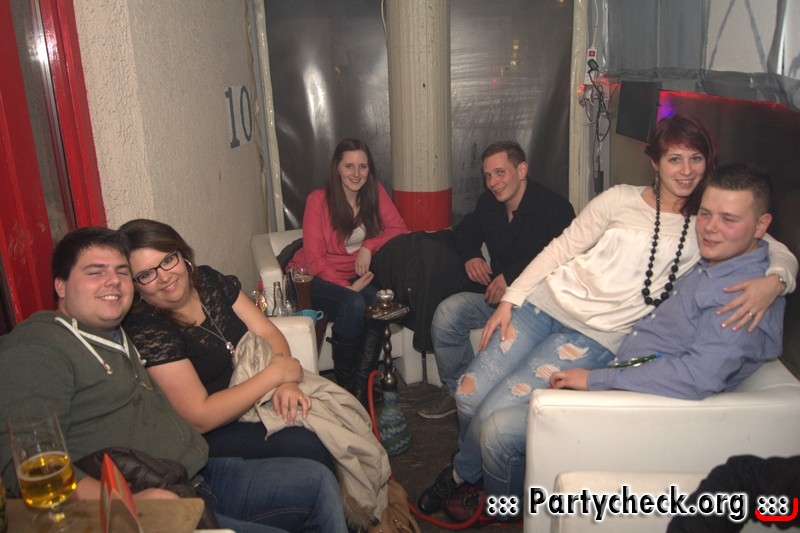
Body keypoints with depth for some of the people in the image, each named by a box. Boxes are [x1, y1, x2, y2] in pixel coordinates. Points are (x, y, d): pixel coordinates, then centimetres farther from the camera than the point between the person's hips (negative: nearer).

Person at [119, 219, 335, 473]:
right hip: (209, 435, -6)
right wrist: (275, 373, -18)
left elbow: (268, 333, 1)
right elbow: (200, 419, -20)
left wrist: (286, 383, -19)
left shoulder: (210, 281, 1)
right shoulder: (145, 330, -18)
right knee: (305, 444, -25)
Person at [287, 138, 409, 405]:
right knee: (354, 304, -33)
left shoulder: (375, 191, 0)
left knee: (380, 302, -29)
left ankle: (360, 388, -17)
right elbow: (314, 257, -13)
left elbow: (399, 228, -3)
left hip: (356, 275, 4)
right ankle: (343, 383, -12)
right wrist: (347, 287, -22)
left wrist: (369, 246, -20)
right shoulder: (318, 200, -12)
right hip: (317, 277, -3)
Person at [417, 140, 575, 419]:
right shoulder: (488, 203, 11)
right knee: (447, 312, -19)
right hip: (495, 292, 6)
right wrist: (470, 256, 6)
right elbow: (465, 230, 29)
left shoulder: (555, 207, -11)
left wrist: (512, 277, -25)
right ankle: (456, 390, 0)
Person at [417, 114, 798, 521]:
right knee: (469, 394, -5)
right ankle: (464, 471, 28)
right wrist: (510, 299, 2)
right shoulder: (620, 199, 6)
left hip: (598, 336, -3)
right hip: (545, 303, 3)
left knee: (496, 421, -17)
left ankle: (498, 505, 15)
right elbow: (562, 247, 8)